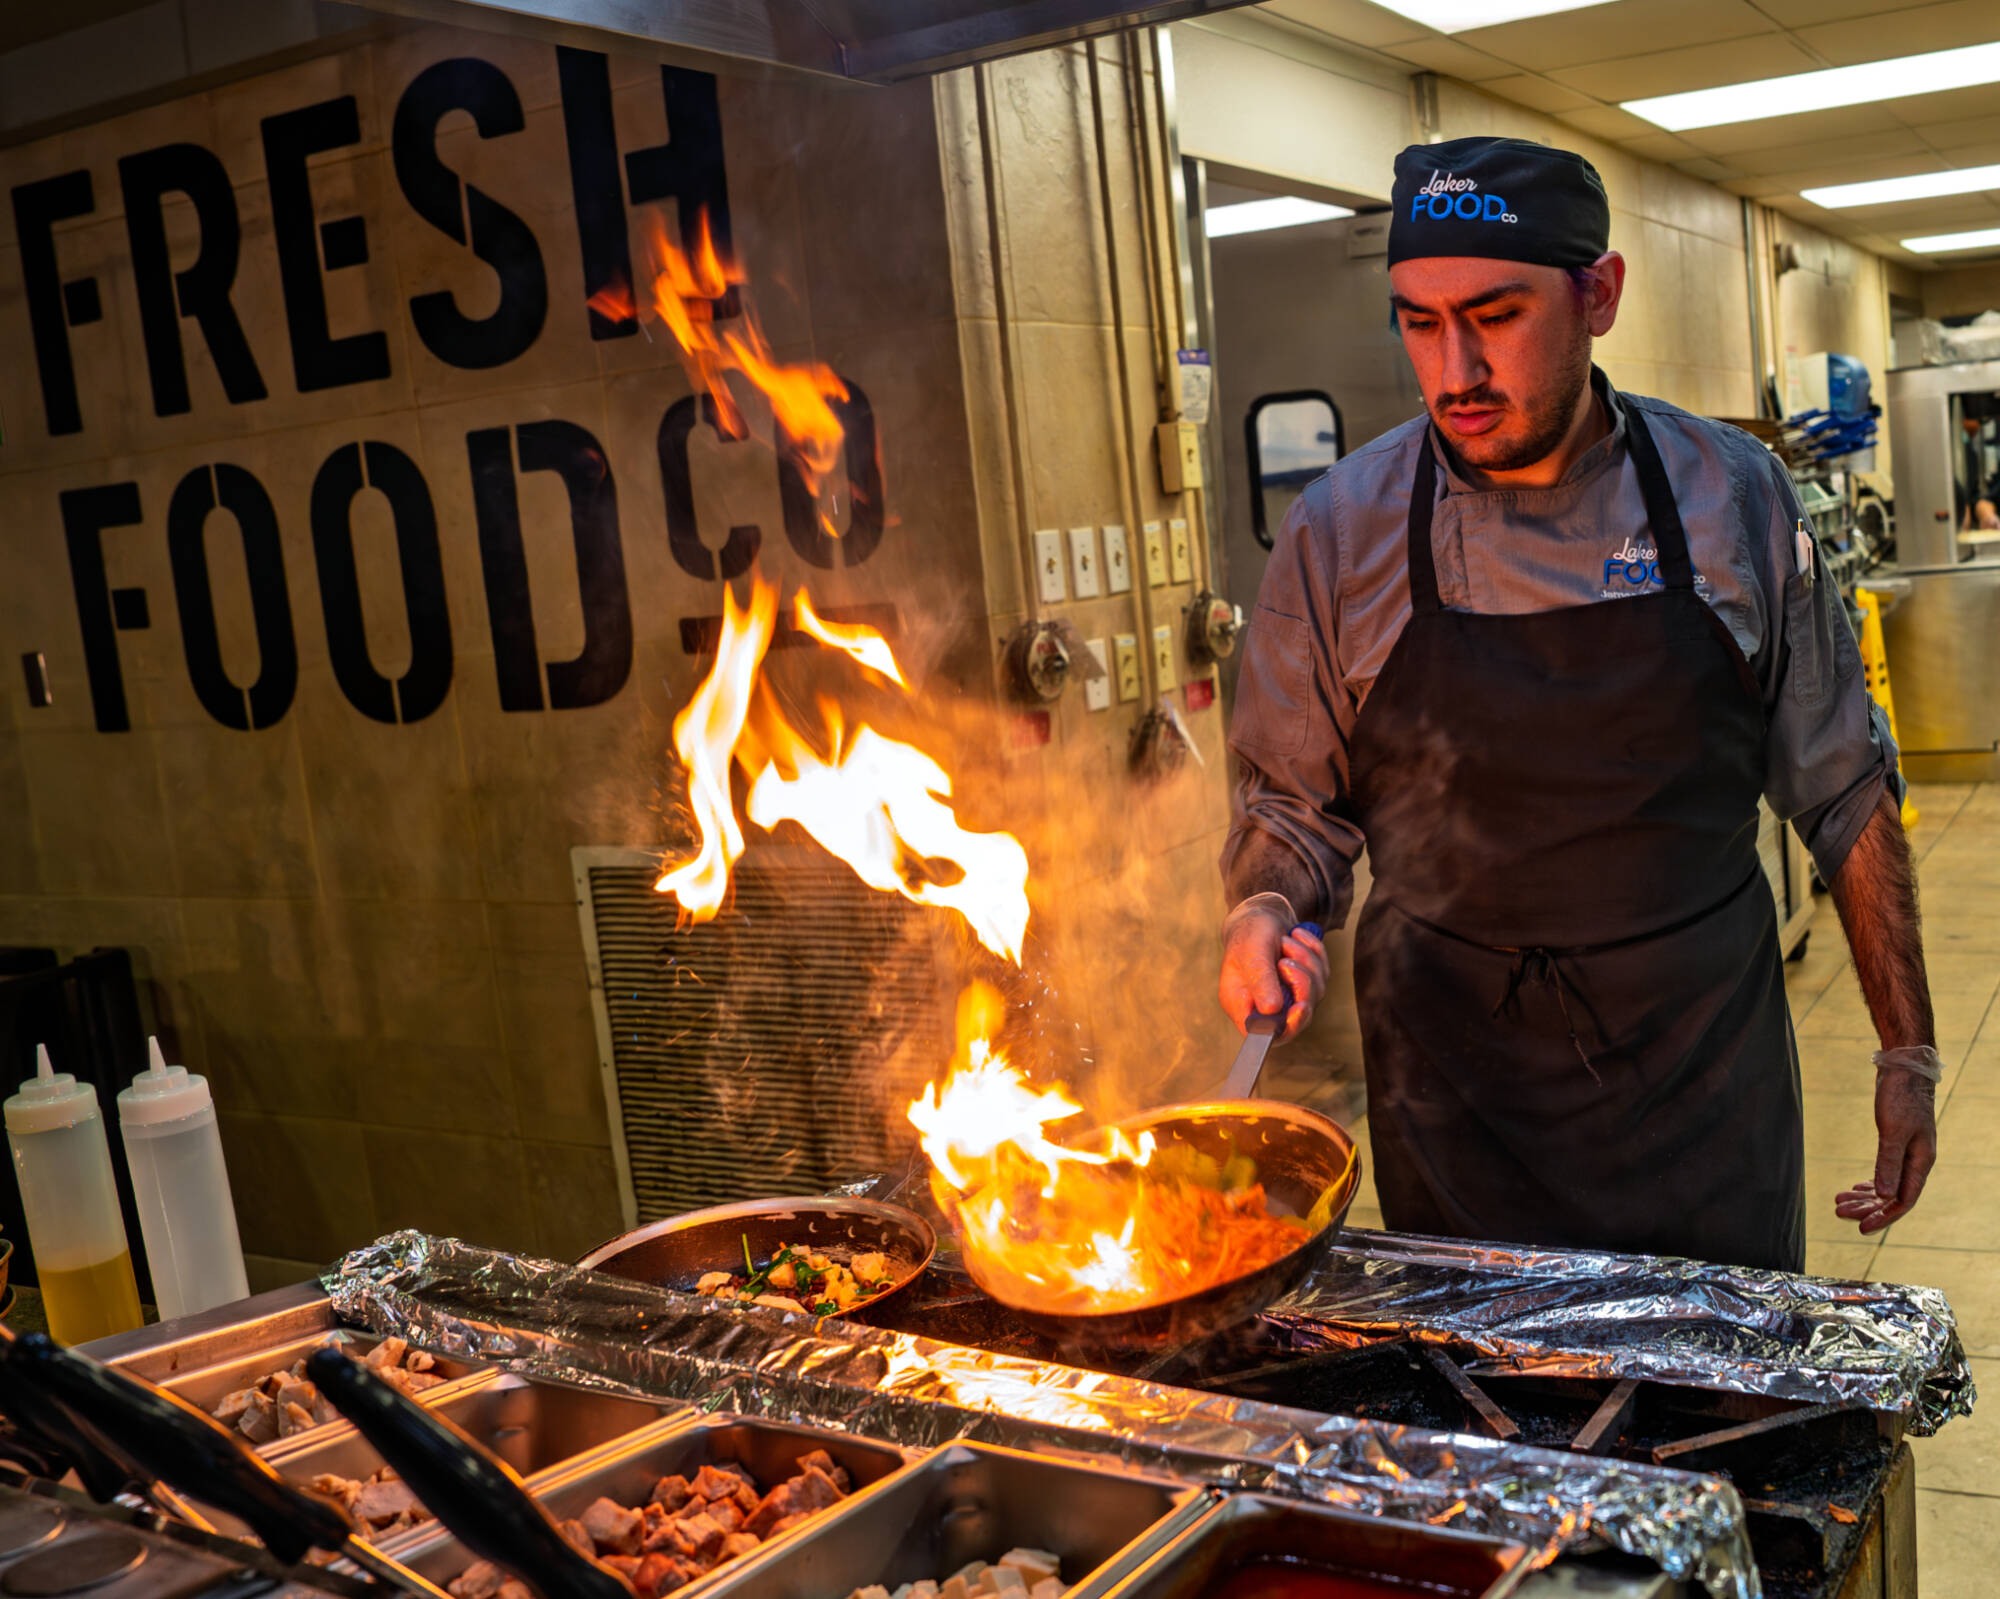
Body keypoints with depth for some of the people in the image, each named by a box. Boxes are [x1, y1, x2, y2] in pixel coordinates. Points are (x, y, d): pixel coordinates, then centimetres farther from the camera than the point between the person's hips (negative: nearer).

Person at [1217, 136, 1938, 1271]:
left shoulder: (1737, 498, -4)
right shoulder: (1340, 535, -6)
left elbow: (1844, 793, 4)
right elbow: (1293, 808, 3)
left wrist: (1910, 1054, 5)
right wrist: (1268, 913, -17)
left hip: (1708, 1078, 1)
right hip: (1459, 1091, 0)